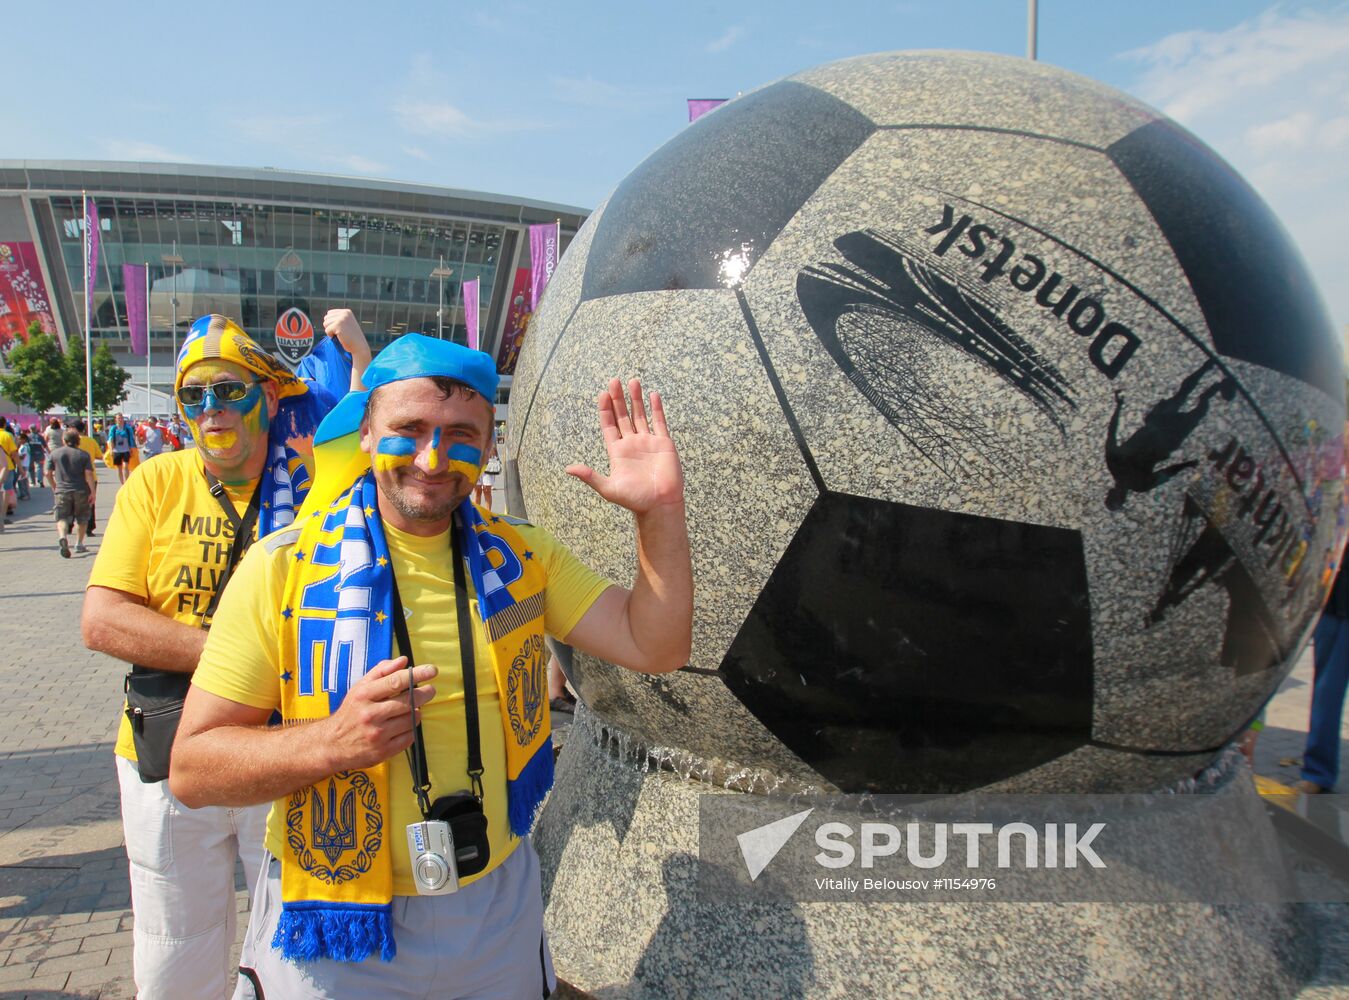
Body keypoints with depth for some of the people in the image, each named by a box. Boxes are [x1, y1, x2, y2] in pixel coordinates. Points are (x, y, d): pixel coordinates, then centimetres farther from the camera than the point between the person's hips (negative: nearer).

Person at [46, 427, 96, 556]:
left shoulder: (54, 454, 4)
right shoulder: (84, 454, -1)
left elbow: (48, 473, 4)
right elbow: (89, 474, -9)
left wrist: (54, 487, 19)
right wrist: (93, 492, -6)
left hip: (62, 491, 0)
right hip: (81, 491, 0)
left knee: (62, 518, 1)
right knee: (81, 518, 14)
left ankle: (62, 537, -27)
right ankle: (79, 544, 15)